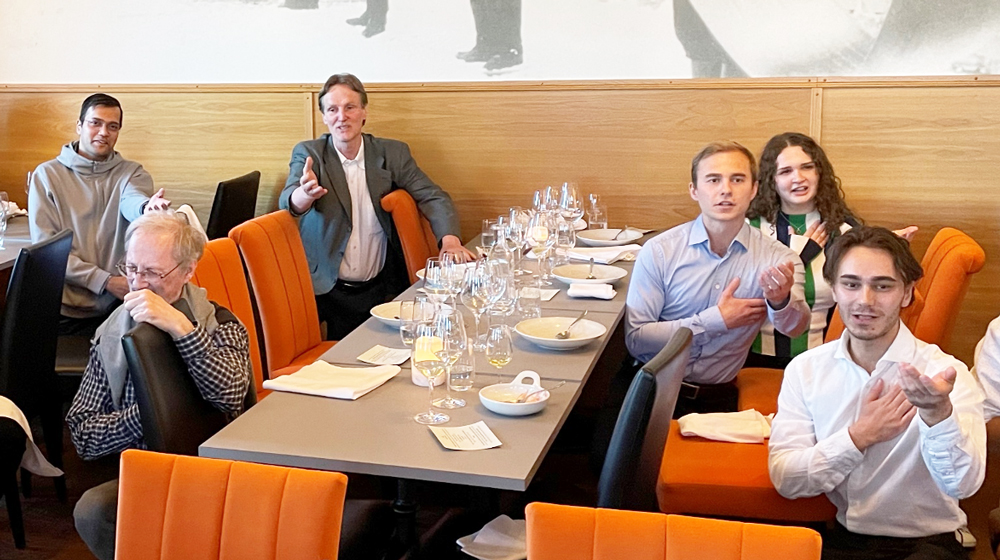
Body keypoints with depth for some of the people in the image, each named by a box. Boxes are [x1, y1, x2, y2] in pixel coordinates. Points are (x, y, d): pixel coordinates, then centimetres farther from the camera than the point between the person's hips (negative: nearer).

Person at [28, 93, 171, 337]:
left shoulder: (132, 173, 8)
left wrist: (147, 207, -43)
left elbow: (132, 201, -17)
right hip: (65, 310, -1)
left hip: (117, 307, 1)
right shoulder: (47, 174, 4)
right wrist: (105, 281, -14)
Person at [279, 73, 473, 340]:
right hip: (326, 293, -2)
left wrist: (450, 240, -19)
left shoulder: (392, 153, 4)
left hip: (379, 289, 2)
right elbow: (288, 202, -17)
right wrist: (305, 193, -42)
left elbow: (433, 197, 1)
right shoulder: (308, 154, -1)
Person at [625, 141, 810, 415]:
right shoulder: (659, 251, -5)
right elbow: (635, 339, -6)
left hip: (719, 399, 2)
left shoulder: (778, 258, -1)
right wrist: (714, 321, -12)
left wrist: (781, 301, -41)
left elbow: (795, 328, -18)